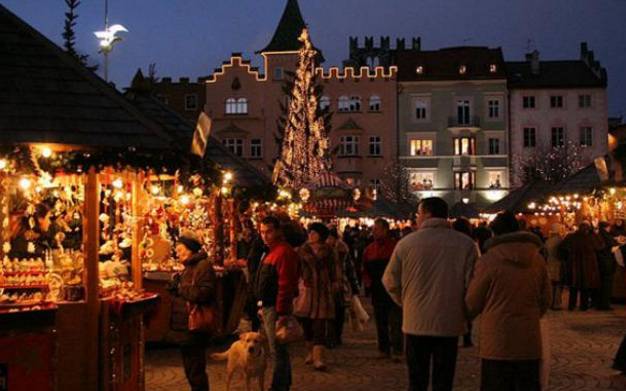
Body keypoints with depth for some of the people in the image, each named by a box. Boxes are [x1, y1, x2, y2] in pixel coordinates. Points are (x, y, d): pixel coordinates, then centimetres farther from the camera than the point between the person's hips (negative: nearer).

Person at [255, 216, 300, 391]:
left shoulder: (283, 252, -17)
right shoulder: (271, 251, 16)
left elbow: (285, 285, -23)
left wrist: (282, 313, -24)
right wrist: (262, 307, 18)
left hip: (276, 309, -10)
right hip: (268, 307, 10)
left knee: (278, 351, -5)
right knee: (279, 350, 18)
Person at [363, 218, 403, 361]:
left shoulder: (395, 247, -7)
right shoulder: (369, 249, 8)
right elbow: (365, 268, 18)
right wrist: (367, 279, 1)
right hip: (377, 292, 5)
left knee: (395, 323, -5)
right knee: (381, 322, 12)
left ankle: (396, 351, 1)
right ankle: (383, 349, 22)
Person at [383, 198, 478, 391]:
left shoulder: (406, 243, -6)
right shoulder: (466, 244, -6)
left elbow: (390, 281, 1)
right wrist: (464, 311, 12)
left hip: (416, 323, 0)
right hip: (450, 323, 0)